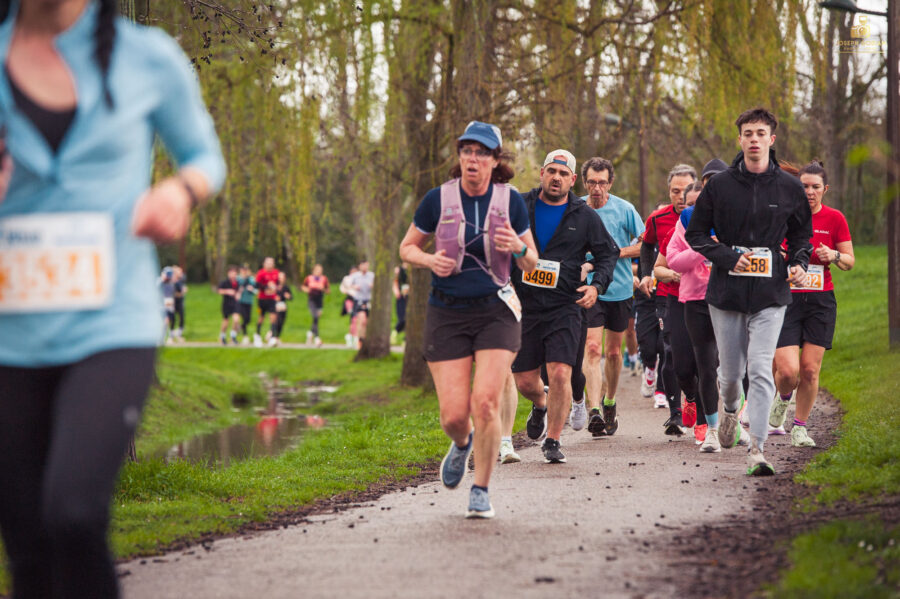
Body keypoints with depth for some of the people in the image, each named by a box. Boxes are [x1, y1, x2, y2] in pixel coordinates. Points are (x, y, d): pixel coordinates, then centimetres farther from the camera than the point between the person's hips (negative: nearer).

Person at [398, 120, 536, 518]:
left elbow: (531, 264, 8)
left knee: (485, 401, -16)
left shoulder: (510, 201, 0)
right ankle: (462, 444, 33)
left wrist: (517, 248, -15)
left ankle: (481, 491, 2)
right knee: (453, 415, -6)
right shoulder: (438, 199, -2)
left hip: (495, 311, 0)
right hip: (447, 313, 0)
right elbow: (407, 248, 10)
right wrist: (430, 260, -11)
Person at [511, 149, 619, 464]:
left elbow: (608, 253, 14)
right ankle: (541, 405, 42)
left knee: (560, 374, -14)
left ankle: (552, 441, 2)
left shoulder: (585, 217, 3)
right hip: (524, 305, 2)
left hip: (565, 307, -1)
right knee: (525, 381, 5)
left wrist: (597, 285, -2)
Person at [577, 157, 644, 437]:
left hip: (620, 289, 1)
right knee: (592, 347, -15)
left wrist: (616, 252, -13)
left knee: (613, 351, 11)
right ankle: (594, 410, -23)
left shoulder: (624, 209, -4)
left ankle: (609, 401, 33)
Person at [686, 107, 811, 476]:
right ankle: (730, 409, 46)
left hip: (770, 293, -1)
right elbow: (695, 233, 5)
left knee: (760, 369, -13)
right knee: (731, 371, 10)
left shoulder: (789, 189, 3)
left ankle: (757, 451, -15)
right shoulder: (720, 185, 1)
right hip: (727, 291, 1)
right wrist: (729, 258, -10)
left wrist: (799, 263, -3)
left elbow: (802, 234, 17)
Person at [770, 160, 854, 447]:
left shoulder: (835, 219, 1)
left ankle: (800, 426, 17)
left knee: (810, 369, -1)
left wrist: (834, 256, -13)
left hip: (821, 302, 1)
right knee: (787, 371, -11)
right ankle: (783, 399, 24)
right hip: (787, 299, -1)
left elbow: (850, 261, 8)